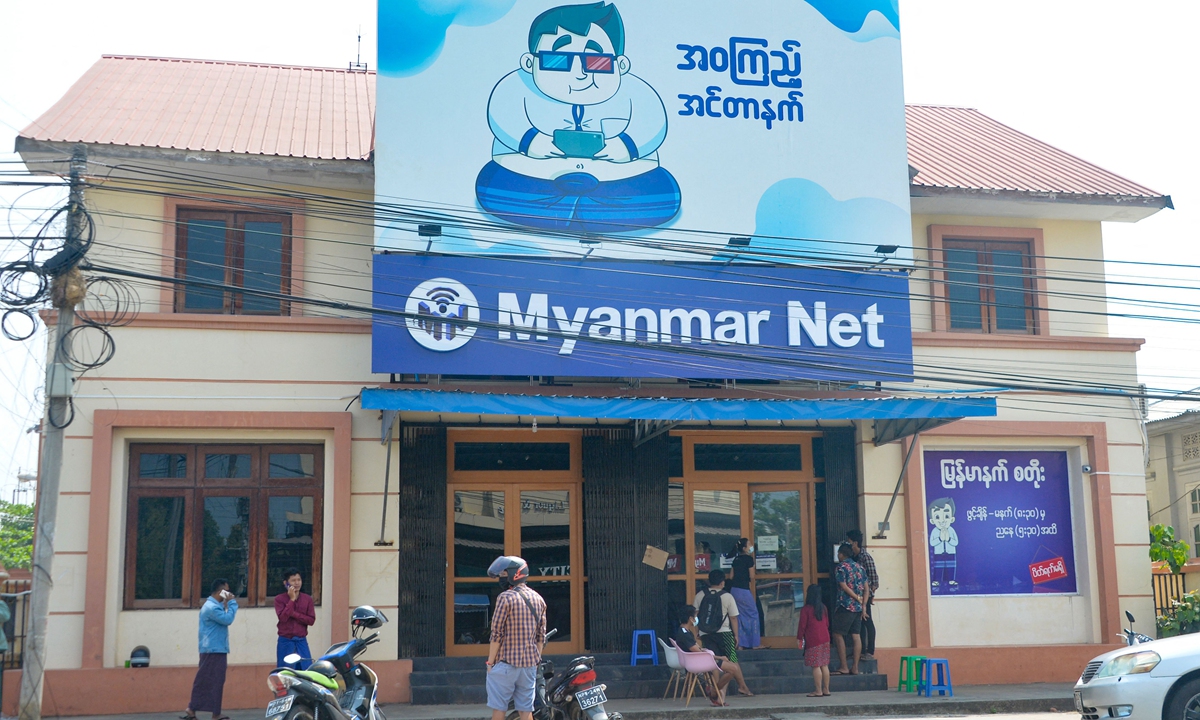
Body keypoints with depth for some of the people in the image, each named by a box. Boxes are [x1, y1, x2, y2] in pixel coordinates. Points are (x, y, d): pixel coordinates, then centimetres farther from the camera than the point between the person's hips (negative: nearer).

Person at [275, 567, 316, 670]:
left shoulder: (307, 599, 4)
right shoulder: (279, 599, -3)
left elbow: (311, 620, -3)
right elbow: (282, 617, -17)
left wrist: (294, 614, -14)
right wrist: (292, 599, -16)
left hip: (301, 642, 2)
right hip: (285, 642, -2)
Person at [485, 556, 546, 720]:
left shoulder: (506, 597, -11)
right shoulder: (538, 599, 10)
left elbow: (497, 634, -12)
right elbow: (541, 635, 12)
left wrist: (490, 662, -6)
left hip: (506, 662, -6)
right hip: (530, 663, 6)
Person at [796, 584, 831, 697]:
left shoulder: (806, 609, -10)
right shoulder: (824, 608, 9)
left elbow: (802, 625, -8)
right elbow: (827, 623, 16)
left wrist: (799, 638, 3)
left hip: (813, 641, -7)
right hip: (825, 639, 7)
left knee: (816, 666, -4)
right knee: (824, 665, 10)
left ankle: (818, 691, -4)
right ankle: (826, 689, 13)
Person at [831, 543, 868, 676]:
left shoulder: (841, 567, -7)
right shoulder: (859, 567, 13)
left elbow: (844, 587, -14)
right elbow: (866, 589, 10)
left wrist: (858, 599, -6)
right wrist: (863, 605, 6)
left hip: (845, 606, -7)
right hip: (858, 607, 7)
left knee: (838, 635, -1)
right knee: (855, 635, 7)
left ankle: (844, 667, -4)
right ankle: (855, 667, 6)